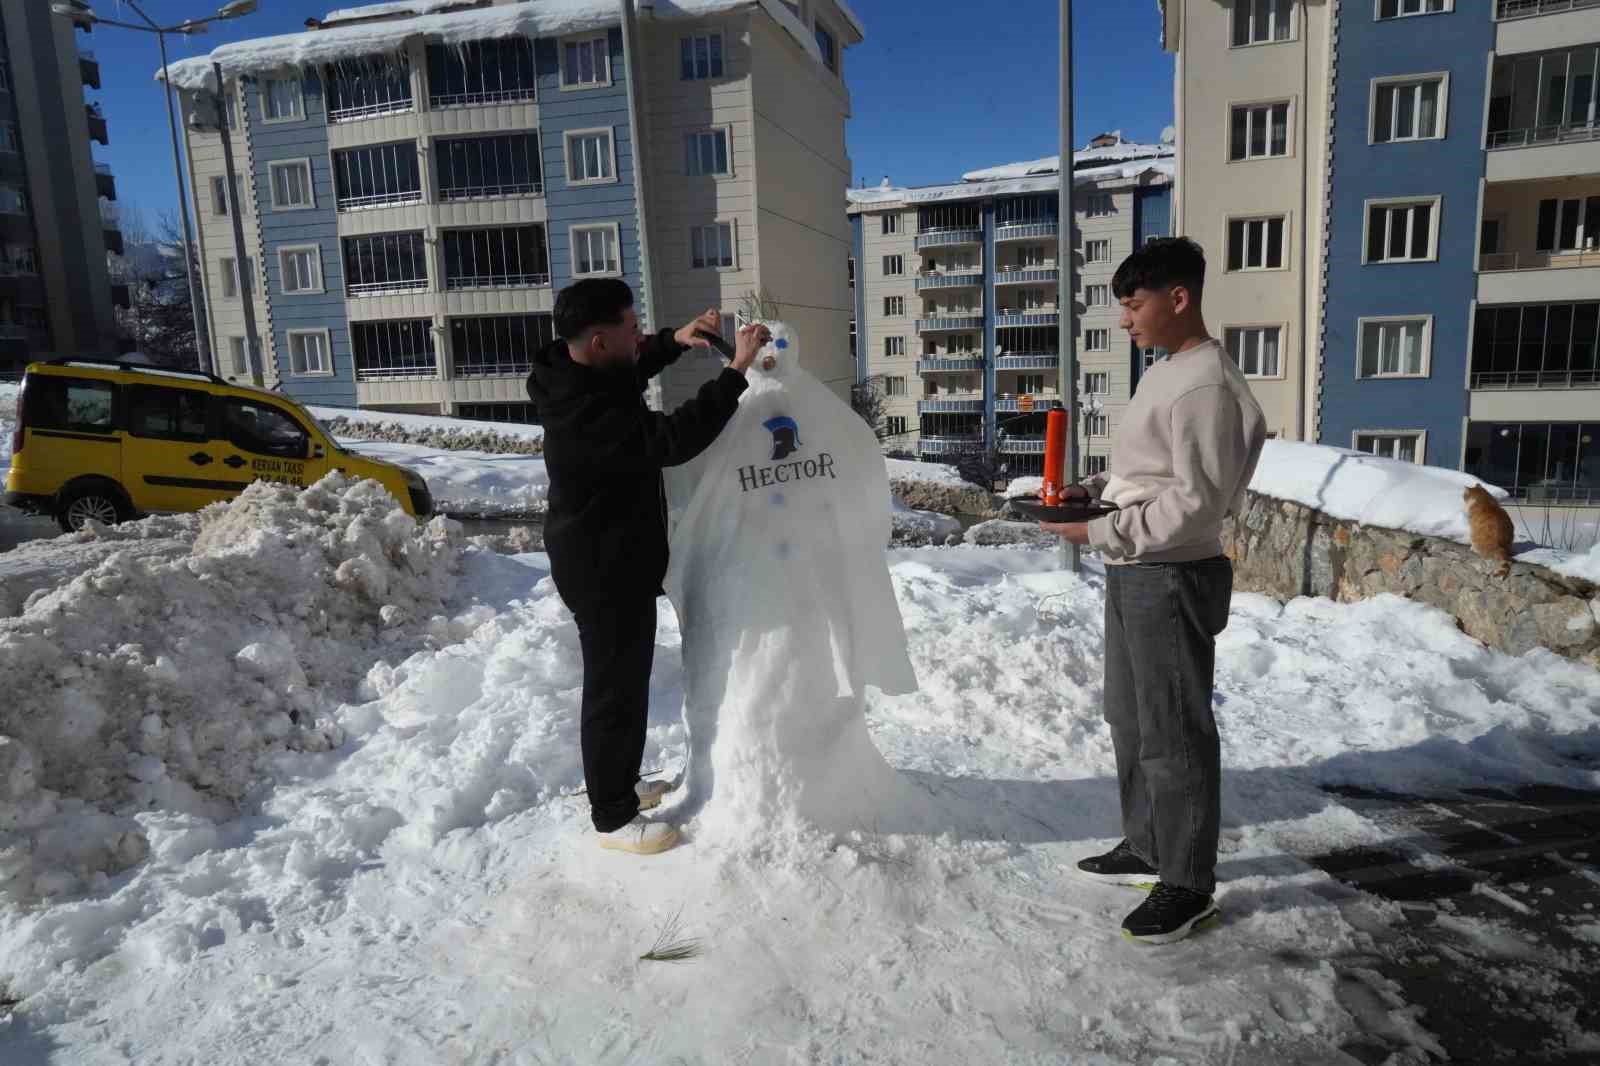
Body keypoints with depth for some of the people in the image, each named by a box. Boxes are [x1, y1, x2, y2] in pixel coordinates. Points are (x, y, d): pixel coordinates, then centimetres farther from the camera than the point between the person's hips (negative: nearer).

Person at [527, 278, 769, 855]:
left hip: (614, 561, 11)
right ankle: (613, 817, 21)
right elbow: (672, 439, -38)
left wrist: (674, 340, 7)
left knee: (624, 678, 24)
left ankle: (618, 783, 42)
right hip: (604, 572, -11)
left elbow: (628, 373, 22)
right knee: (616, 688, 4)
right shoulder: (585, 414, -31)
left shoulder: (579, 377, 0)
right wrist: (735, 371, -36)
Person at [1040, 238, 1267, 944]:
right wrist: (1093, 489, 5)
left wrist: (1099, 534, -20)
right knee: (1129, 717, 19)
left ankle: (1188, 885, 17)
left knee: (1174, 733, 1)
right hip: (1132, 571, 10)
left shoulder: (1205, 386, -18)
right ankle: (1146, 848, 35)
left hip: (1172, 578, -10)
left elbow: (1197, 501, -22)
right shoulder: (1162, 375, 13)